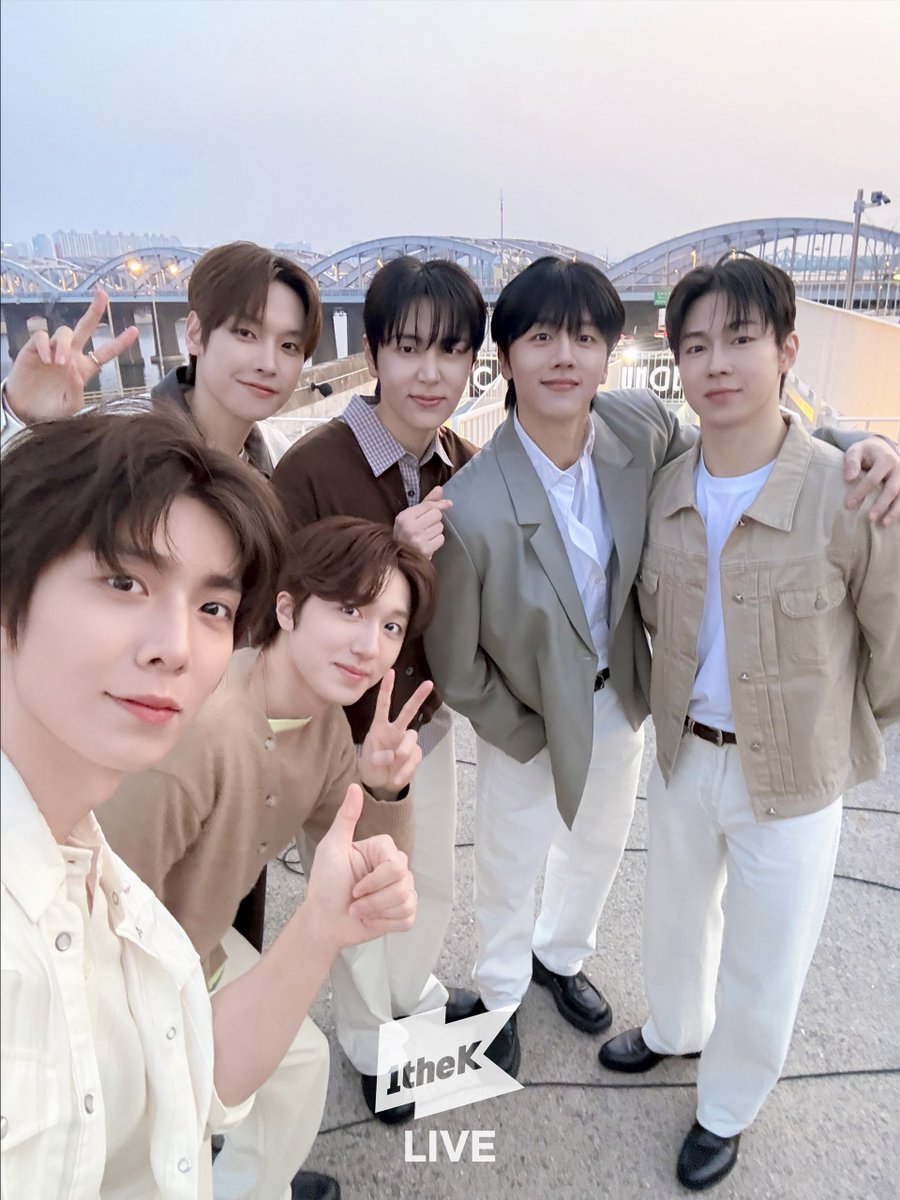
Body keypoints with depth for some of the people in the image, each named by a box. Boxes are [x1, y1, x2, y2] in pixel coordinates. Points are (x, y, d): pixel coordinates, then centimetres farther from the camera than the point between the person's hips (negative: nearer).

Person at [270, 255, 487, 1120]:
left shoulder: (463, 465, -6)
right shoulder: (311, 469, -25)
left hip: (426, 717, 5)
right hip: (343, 733, -5)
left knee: (434, 884, 25)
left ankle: (414, 991, 58)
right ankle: (368, 1039, 50)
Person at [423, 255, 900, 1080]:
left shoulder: (642, 426, -20)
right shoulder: (471, 511, -33)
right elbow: (455, 663, -19)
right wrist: (531, 739, -7)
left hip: (622, 697, 5)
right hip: (528, 721, -4)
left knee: (598, 849, 29)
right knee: (509, 876, 21)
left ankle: (561, 955, 62)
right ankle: (500, 994, 54)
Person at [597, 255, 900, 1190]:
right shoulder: (665, 489, -8)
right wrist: (670, 707, 11)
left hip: (790, 780, -4)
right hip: (683, 755, 4)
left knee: (763, 964, 16)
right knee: (673, 915, 26)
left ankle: (726, 1109, 46)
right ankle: (675, 1028, 58)